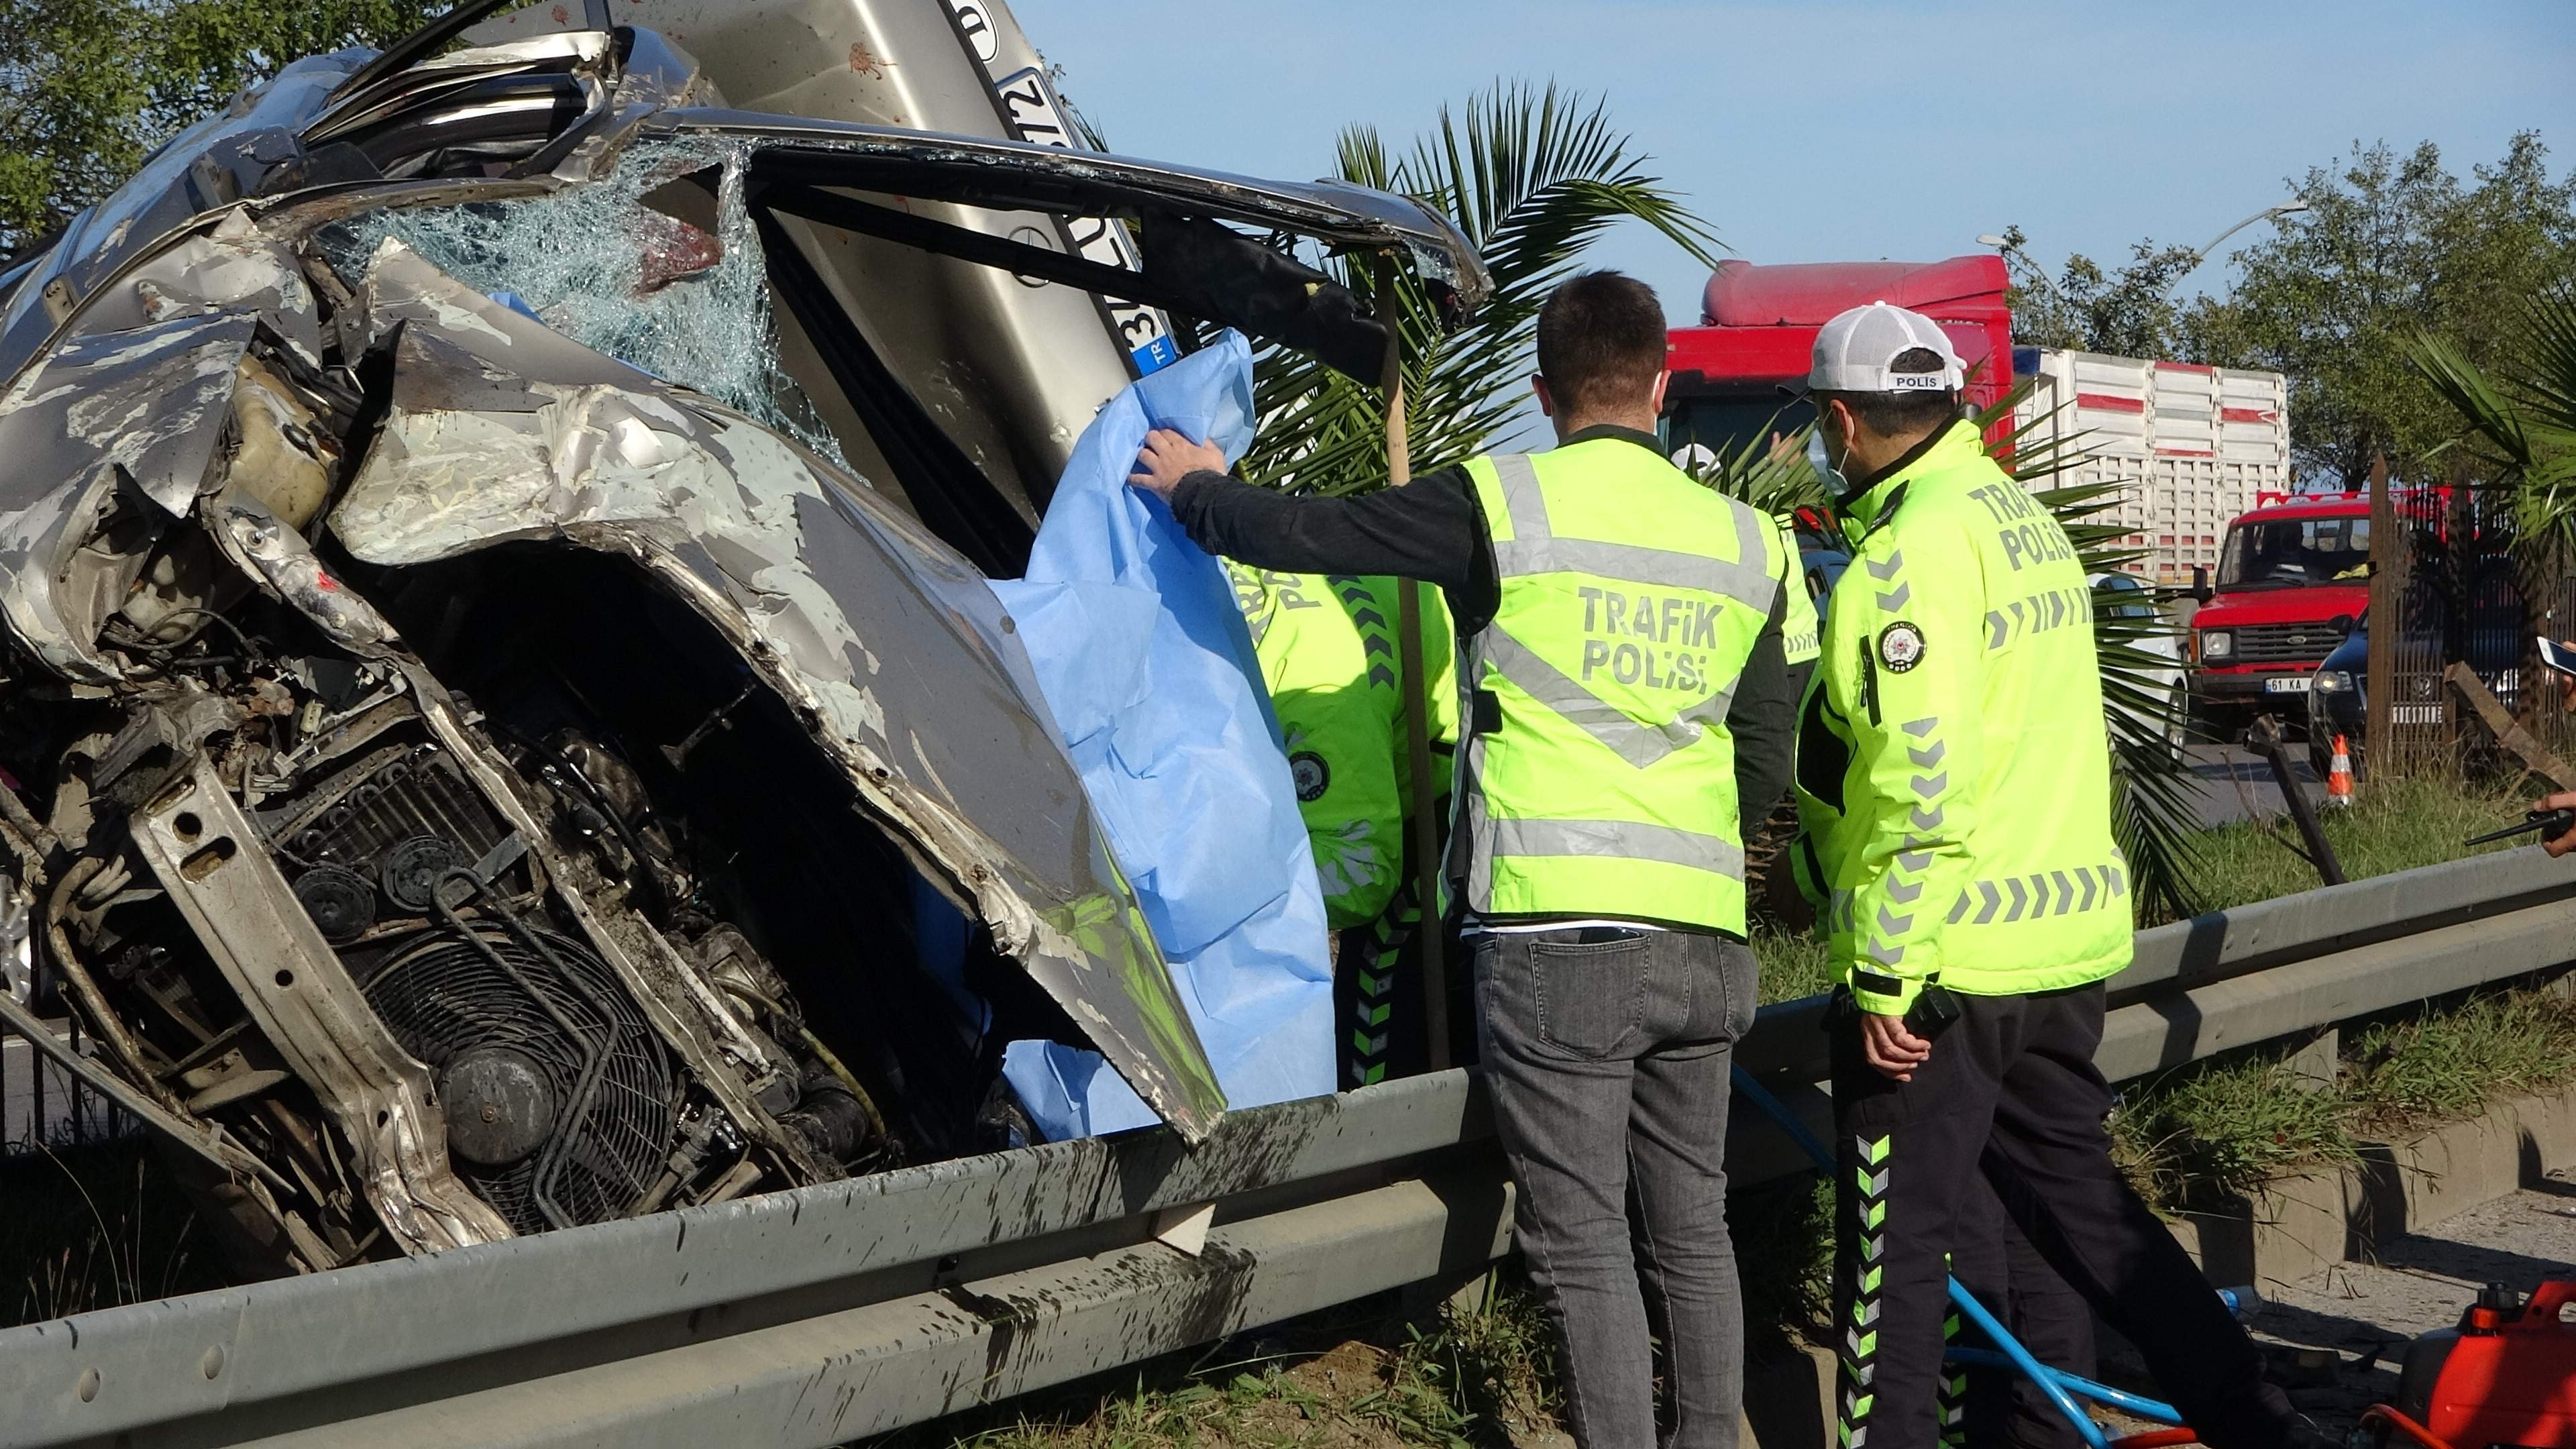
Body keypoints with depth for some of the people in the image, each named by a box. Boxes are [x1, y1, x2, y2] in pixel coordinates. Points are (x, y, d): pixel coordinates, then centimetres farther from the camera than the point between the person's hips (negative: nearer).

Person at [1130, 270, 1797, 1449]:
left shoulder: (1504, 505, -6)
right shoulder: (1744, 540, 9)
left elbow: (1304, 533, -4)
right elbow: (1767, 764, 15)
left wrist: (1196, 488, 16)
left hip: (1556, 939, -5)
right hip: (1706, 943, 5)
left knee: (1582, 1243, 1)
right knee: (1691, 1227, 16)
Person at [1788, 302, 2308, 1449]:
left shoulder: (1911, 547, -16)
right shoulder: (2028, 520, 14)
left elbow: (1919, 783, -22)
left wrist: (1883, 975, -19)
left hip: (1940, 962, -9)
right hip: (2070, 941, 9)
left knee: (1895, 1241, 2)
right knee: (2076, 1193, 18)